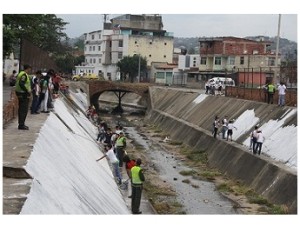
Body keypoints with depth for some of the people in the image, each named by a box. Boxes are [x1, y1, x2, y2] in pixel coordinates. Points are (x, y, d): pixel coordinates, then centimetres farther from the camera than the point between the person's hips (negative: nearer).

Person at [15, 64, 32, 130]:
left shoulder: (20, 74, 16)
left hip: (20, 94, 11)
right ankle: (21, 125, -7)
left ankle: (21, 124, 21)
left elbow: (18, 83, 19)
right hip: (24, 95, -11)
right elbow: (21, 84, -27)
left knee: (21, 109, 15)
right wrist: (27, 90, -20)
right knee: (24, 110, -8)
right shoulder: (24, 75, -15)